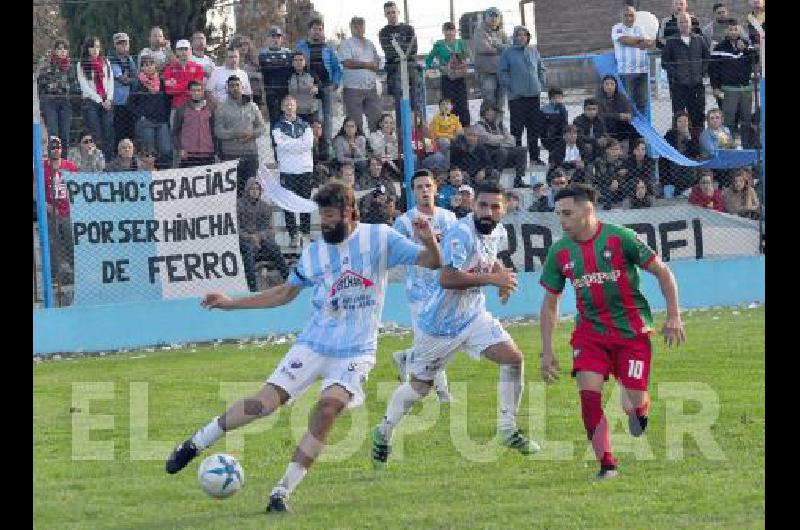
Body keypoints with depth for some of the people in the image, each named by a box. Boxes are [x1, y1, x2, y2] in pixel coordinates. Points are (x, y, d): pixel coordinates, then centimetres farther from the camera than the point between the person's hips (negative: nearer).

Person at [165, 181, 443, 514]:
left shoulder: (379, 238, -4)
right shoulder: (314, 253, 5)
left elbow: (431, 263, -5)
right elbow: (286, 292, 20)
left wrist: (428, 242, -29)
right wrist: (231, 303, 16)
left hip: (356, 351, -2)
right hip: (313, 345, 2)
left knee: (329, 407, -25)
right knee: (266, 402, -10)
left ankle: (282, 492, -18)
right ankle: (196, 444, 8)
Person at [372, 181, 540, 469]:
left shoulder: (498, 233, 2)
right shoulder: (460, 234, -25)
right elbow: (447, 278, -36)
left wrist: (503, 274, 2)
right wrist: (492, 278, -31)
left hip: (474, 316, 6)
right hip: (440, 323, -6)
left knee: (512, 358, -11)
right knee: (420, 385, 7)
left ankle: (508, 430, -1)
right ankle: (384, 432, 30)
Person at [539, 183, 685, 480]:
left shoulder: (619, 238, -13)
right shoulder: (559, 252, 0)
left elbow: (663, 273, -5)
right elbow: (550, 304, 10)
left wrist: (674, 317, -9)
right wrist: (547, 351, 5)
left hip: (632, 330, -3)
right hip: (590, 331, 3)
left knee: (634, 405, -6)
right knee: (588, 393, -17)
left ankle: (641, 410, 33)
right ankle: (607, 464, -8)